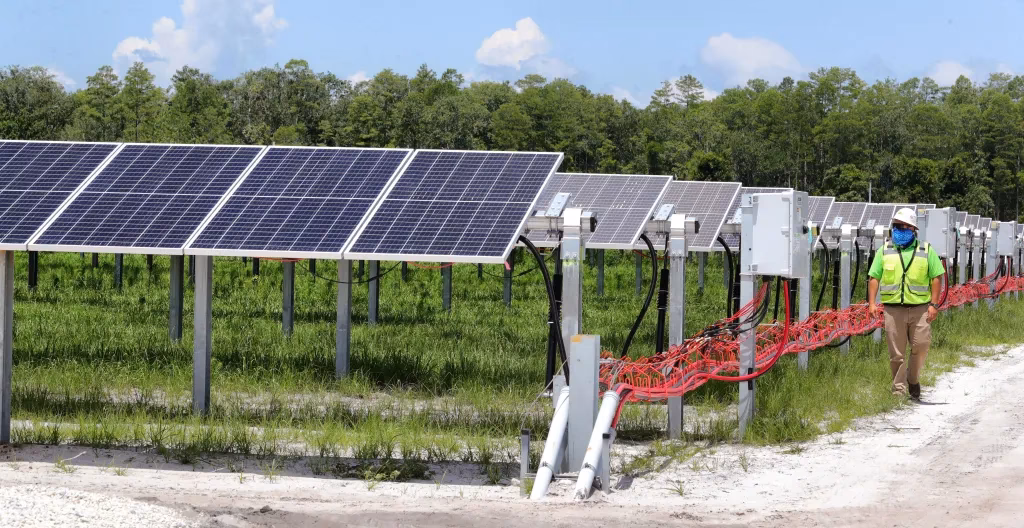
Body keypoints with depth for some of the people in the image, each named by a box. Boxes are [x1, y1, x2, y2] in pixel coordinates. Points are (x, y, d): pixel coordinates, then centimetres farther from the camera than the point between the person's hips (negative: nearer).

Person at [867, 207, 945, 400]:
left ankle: (913, 378, 20)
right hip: (893, 309, 0)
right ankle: (899, 389, 9)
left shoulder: (926, 250, 7)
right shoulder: (885, 251, 9)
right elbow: (874, 277, 8)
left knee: (921, 345, -5)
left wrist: (933, 304, -4)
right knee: (896, 353, 1)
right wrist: (872, 302, -4)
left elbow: (936, 277, 5)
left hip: (919, 308, 0)